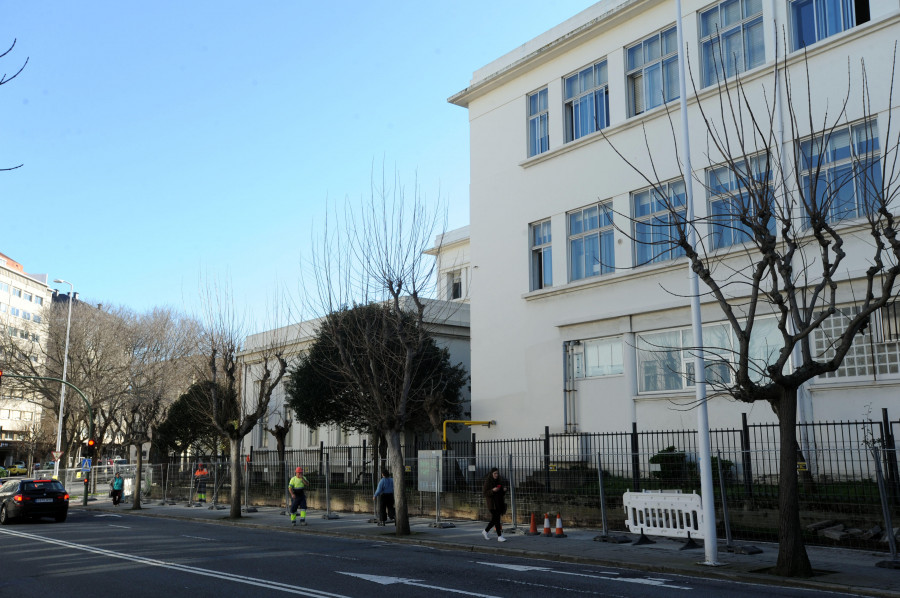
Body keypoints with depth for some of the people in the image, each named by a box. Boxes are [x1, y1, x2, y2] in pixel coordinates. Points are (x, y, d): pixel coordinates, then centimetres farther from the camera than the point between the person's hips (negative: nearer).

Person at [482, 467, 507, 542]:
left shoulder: (499, 481, 10)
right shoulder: (487, 482, -8)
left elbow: (502, 493, 15)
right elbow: (485, 493, -11)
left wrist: (504, 489, -7)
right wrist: (493, 490, -26)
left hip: (499, 502, 7)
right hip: (492, 503, -7)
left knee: (494, 519, 12)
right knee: (497, 519, -11)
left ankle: (485, 531, 30)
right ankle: (499, 536, -8)